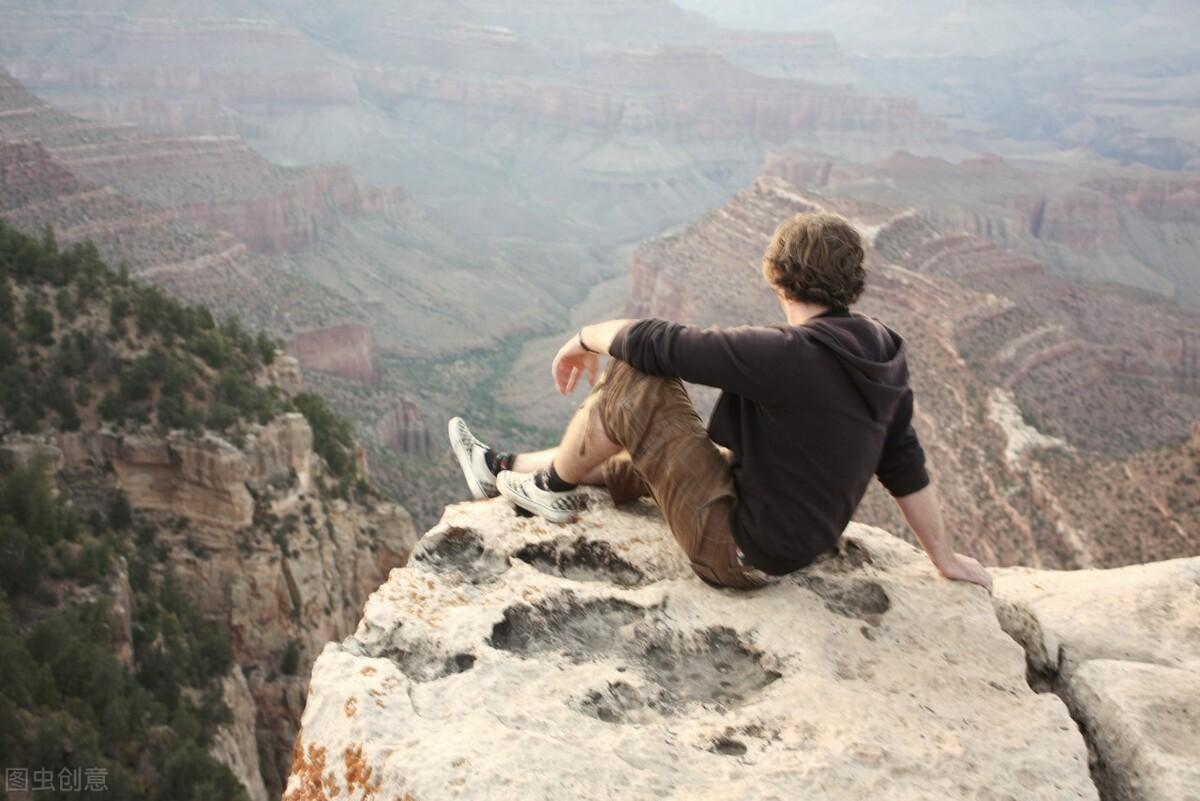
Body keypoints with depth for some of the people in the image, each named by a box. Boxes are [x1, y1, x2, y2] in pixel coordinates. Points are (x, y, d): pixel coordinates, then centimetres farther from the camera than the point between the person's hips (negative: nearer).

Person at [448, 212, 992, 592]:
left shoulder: (785, 354, -28)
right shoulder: (881, 355, -3)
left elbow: (657, 343, -20)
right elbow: (906, 466, 5)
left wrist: (586, 338, 0)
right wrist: (945, 559, 17)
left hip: (738, 550, -9)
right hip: (800, 541, 9)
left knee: (635, 378, -11)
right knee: (636, 448, 22)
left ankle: (553, 486, 13)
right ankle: (504, 468, 36)